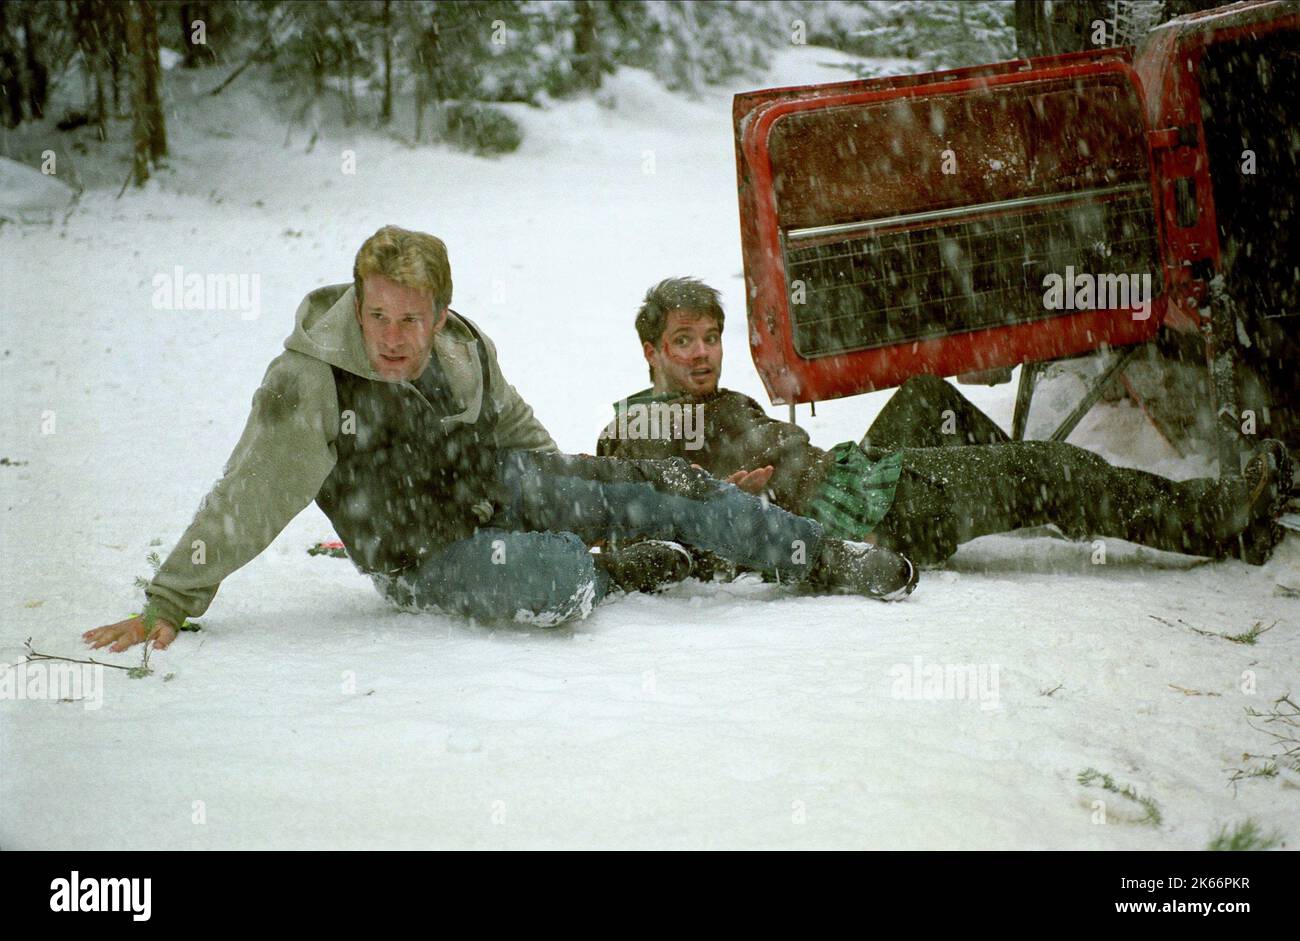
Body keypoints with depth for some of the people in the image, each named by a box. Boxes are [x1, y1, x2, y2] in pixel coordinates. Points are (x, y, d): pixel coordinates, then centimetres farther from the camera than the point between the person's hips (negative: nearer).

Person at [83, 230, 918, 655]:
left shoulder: (465, 350, -6)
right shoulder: (309, 383, -25)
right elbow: (245, 502, -22)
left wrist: (574, 499, 19)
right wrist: (168, 606, -22)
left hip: (496, 485, 6)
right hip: (426, 556, -5)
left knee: (665, 489, -6)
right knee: (562, 580, -33)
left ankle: (824, 557, 10)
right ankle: (630, 570, 3)